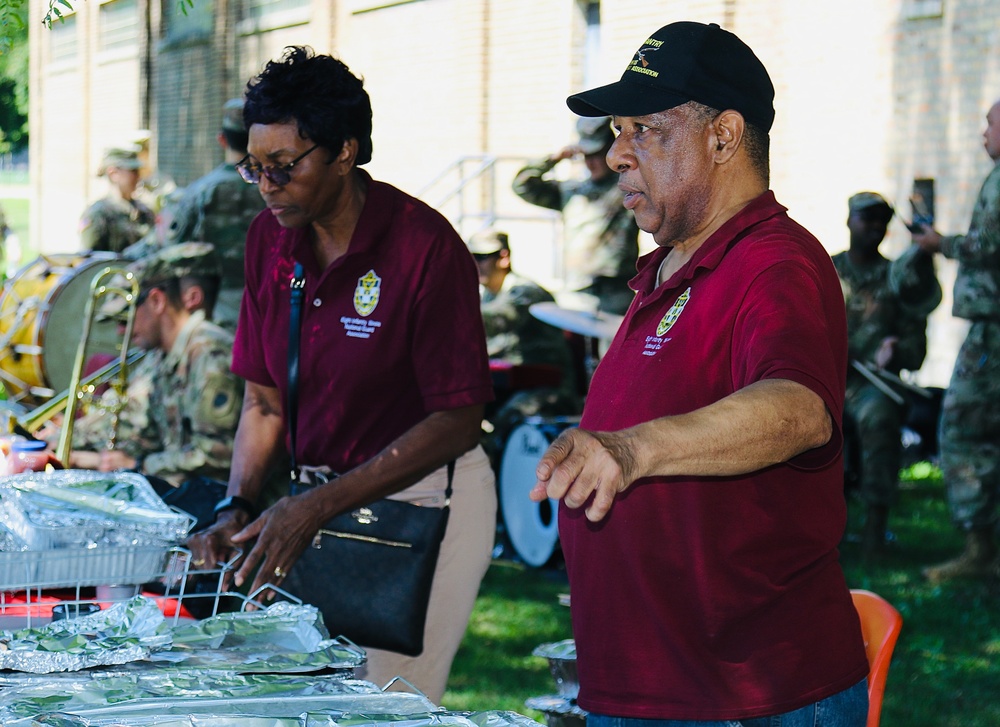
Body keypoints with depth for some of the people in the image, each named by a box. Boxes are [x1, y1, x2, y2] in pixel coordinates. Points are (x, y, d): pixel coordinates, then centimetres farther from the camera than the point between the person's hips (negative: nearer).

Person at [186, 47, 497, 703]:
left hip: (424, 500, -6)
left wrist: (318, 506, -22)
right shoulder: (270, 239, 2)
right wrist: (240, 509, -9)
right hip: (322, 501, 6)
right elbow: (264, 401, 8)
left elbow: (459, 420, -18)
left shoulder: (425, 247, -18)